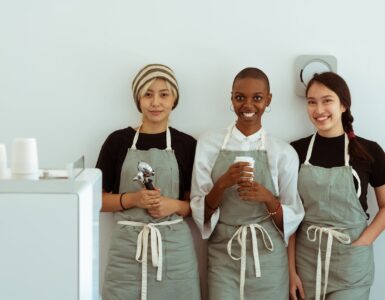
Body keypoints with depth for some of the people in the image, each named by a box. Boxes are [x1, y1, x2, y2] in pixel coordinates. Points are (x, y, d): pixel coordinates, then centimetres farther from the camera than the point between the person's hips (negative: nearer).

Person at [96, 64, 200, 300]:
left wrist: (174, 205, -11)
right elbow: (98, 199, 5)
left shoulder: (187, 145, 3)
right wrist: (132, 199, -11)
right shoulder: (118, 141, 2)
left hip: (174, 248, 0)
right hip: (127, 247, 0)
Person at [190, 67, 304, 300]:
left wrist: (268, 198, -17)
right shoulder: (209, 143, -1)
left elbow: (292, 218, 1)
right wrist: (222, 184, -18)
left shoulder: (284, 152, -2)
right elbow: (200, 211, -1)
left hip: (267, 261, 0)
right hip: (222, 257, 0)